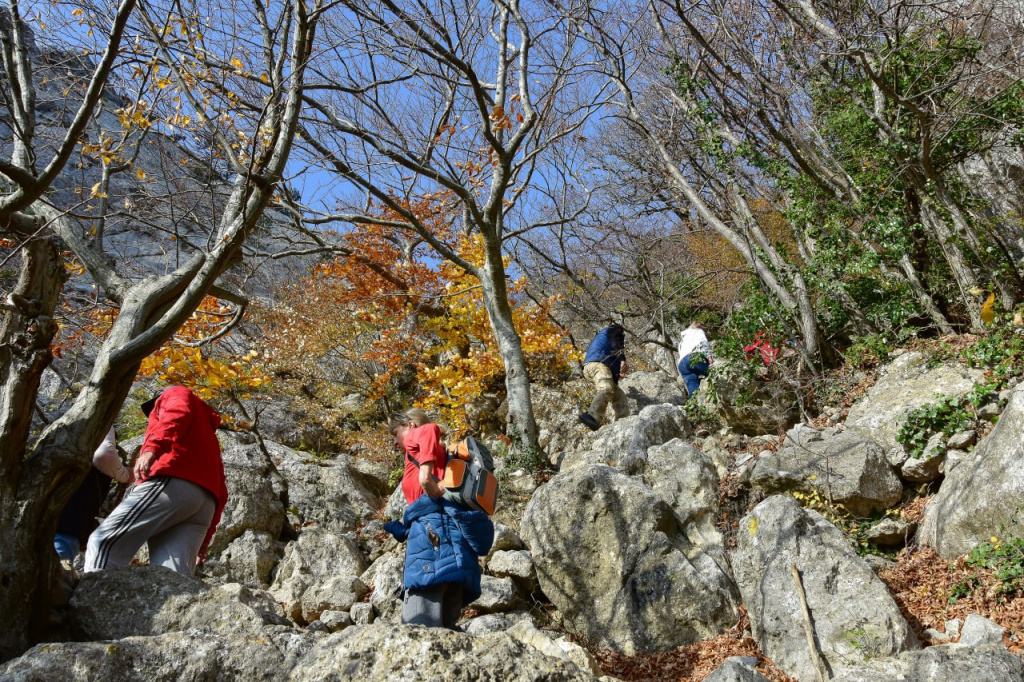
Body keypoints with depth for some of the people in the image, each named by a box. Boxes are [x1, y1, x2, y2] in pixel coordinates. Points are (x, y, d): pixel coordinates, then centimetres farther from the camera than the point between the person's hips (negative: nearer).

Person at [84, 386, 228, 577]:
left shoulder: (176, 394, 24)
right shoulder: (206, 432, 41)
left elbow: (179, 414, -5)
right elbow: (220, 491, 29)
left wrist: (152, 448, -20)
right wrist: (206, 536, 24)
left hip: (172, 483, -7)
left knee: (104, 542, -6)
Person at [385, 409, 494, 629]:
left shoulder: (415, 440, 10)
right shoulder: (440, 455, 32)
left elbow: (431, 429, -15)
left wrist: (426, 472, -19)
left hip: (434, 532, -9)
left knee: (418, 626, -16)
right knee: (443, 629, 7)